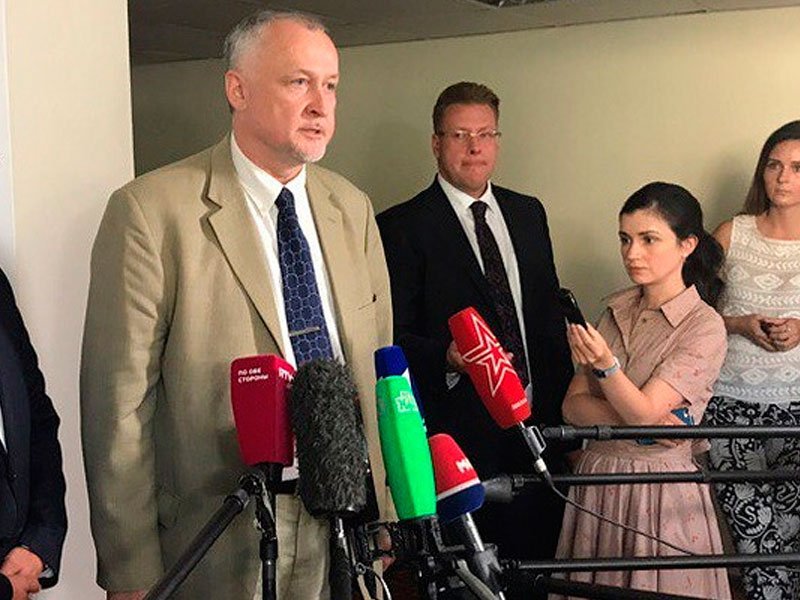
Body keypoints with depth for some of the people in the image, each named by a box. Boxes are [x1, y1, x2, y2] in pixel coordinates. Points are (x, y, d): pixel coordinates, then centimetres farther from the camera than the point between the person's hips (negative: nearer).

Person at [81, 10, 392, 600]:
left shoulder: (353, 208, 7)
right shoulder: (151, 212, -12)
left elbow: (379, 370, 11)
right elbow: (119, 406, -12)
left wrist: (385, 518, 10)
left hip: (346, 531, 5)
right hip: (223, 546, -5)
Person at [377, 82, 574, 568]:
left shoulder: (529, 213, 13)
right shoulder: (403, 227, -4)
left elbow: (550, 310, 17)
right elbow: (394, 335, -6)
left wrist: (564, 398, 12)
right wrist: (446, 358, -24)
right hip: (459, 432, -5)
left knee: (539, 555, 9)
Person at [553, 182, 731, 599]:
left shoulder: (704, 326, -11)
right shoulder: (618, 310, 6)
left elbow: (642, 412, -19)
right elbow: (573, 405, 0)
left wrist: (606, 363, -36)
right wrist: (636, 422, -16)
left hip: (661, 495, -5)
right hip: (598, 476, 5)